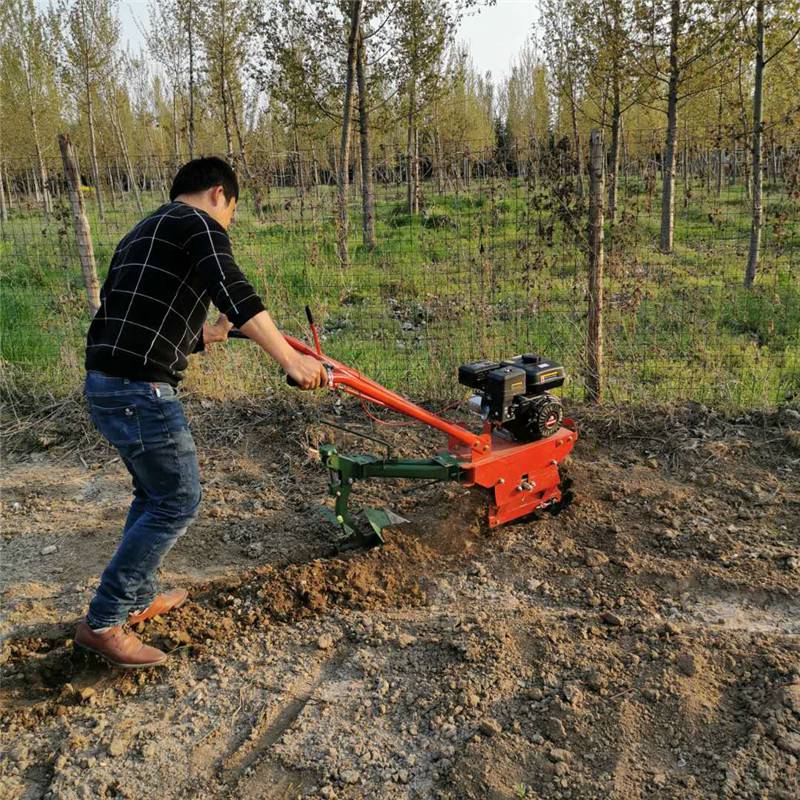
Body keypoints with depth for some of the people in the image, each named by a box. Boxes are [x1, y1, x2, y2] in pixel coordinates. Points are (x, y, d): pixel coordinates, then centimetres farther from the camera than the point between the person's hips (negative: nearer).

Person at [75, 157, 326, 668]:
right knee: (179, 501, 0)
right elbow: (234, 291, -21)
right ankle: (103, 623, 6)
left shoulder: (142, 234, 25)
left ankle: (138, 599, 34)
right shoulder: (199, 223, -4)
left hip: (104, 383, 10)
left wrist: (204, 335, 43)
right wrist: (290, 358, -28)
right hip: (140, 389, -10)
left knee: (154, 492, 22)